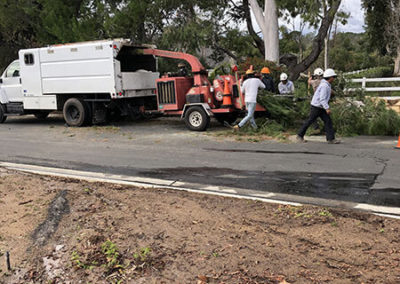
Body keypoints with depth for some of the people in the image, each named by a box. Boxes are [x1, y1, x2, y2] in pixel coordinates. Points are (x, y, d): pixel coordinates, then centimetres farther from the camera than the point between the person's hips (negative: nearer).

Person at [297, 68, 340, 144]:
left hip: (321, 107, 9)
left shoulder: (326, 85, 12)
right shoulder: (325, 86, -20)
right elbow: (322, 98, -27)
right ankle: (300, 136, 13)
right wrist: (327, 108, -30)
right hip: (316, 107, -9)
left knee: (328, 121, 0)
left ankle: (331, 139, -2)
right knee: (310, 121, 0)